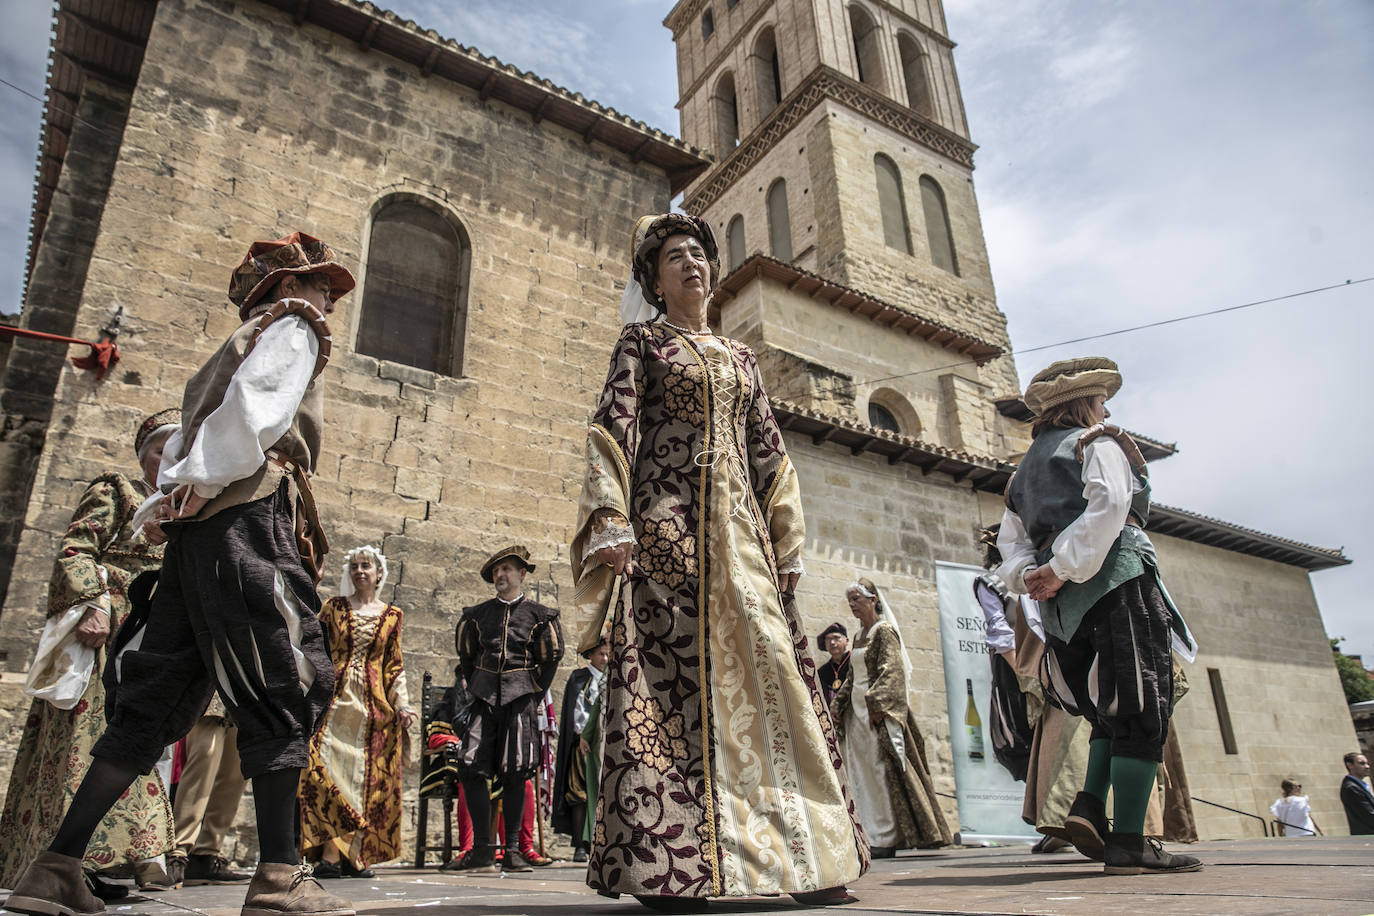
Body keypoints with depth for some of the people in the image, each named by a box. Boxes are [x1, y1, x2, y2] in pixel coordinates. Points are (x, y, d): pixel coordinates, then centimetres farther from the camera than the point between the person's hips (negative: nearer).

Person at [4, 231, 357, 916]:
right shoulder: (292, 327, 6)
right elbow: (254, 409, -13)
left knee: (153, 700, 9)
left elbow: (183, 445, 26)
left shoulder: (232, 348, 33)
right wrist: (205, 480, -9)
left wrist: (161, 505, 14)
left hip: (194, 530, 9)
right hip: (248, 517, -9)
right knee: (286, 689, -12)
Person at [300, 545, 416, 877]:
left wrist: (402, 704, 1)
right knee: (327, 771, -12)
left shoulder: (392, 616, 11)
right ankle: (331, 854, -8)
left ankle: (354, 855, 6)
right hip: (334, 700, 0)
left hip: (374, 706, 1)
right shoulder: (333, 608, 11)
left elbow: (394, 666, 11)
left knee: (367, 777, -1)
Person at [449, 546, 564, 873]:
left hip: (520, 698, -2)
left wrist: (535, 695, 8)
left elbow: (551, 658, 11)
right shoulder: (478, 614, 13)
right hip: (485, 698, 2)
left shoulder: (538, 615, 7)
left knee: (514, 774, -2)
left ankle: (512, 851, 7)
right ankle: (481, 848, 4)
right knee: (471, 768, -7)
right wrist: (475, 690, 14)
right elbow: (466, 656, 21)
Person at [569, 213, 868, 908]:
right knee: (673, 674, -10)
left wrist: (786, 541, 10)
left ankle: (806, 859, 5)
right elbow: (612, 429, -1)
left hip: (740, 529, 5)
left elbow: (769, 452, 20)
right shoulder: (642, 339, 11)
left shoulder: (739, 357, 24)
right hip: (668, 521, -4)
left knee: (767, 667, -1)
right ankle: (668, 865, -5)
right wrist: (612, 522, -16)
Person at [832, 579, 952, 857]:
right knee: (862, 775, 6)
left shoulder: (884, 631, -7)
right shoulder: (859, 635, 17)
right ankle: (878, 836, 11)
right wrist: (839, 703, 13)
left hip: (877, 710, -8)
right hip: (857, 711, 8)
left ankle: (889, 838, 1)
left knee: (883, 770, -6)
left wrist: (876, 704, -26)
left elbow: (891, 670, -17)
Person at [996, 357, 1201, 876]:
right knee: (1142, 711, -5)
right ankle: (1128, 844, -7)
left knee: (1113, 711, 16)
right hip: (1115, 579, -7)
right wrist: (1063, 569, -18)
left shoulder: (1025, 467, 25)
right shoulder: (1097, 443, 4)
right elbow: (1106, 505, -16)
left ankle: (1089, 805, 0)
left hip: (1063, 603, 7)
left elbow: (1010, 540, 16)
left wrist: (1028, 577, -1)